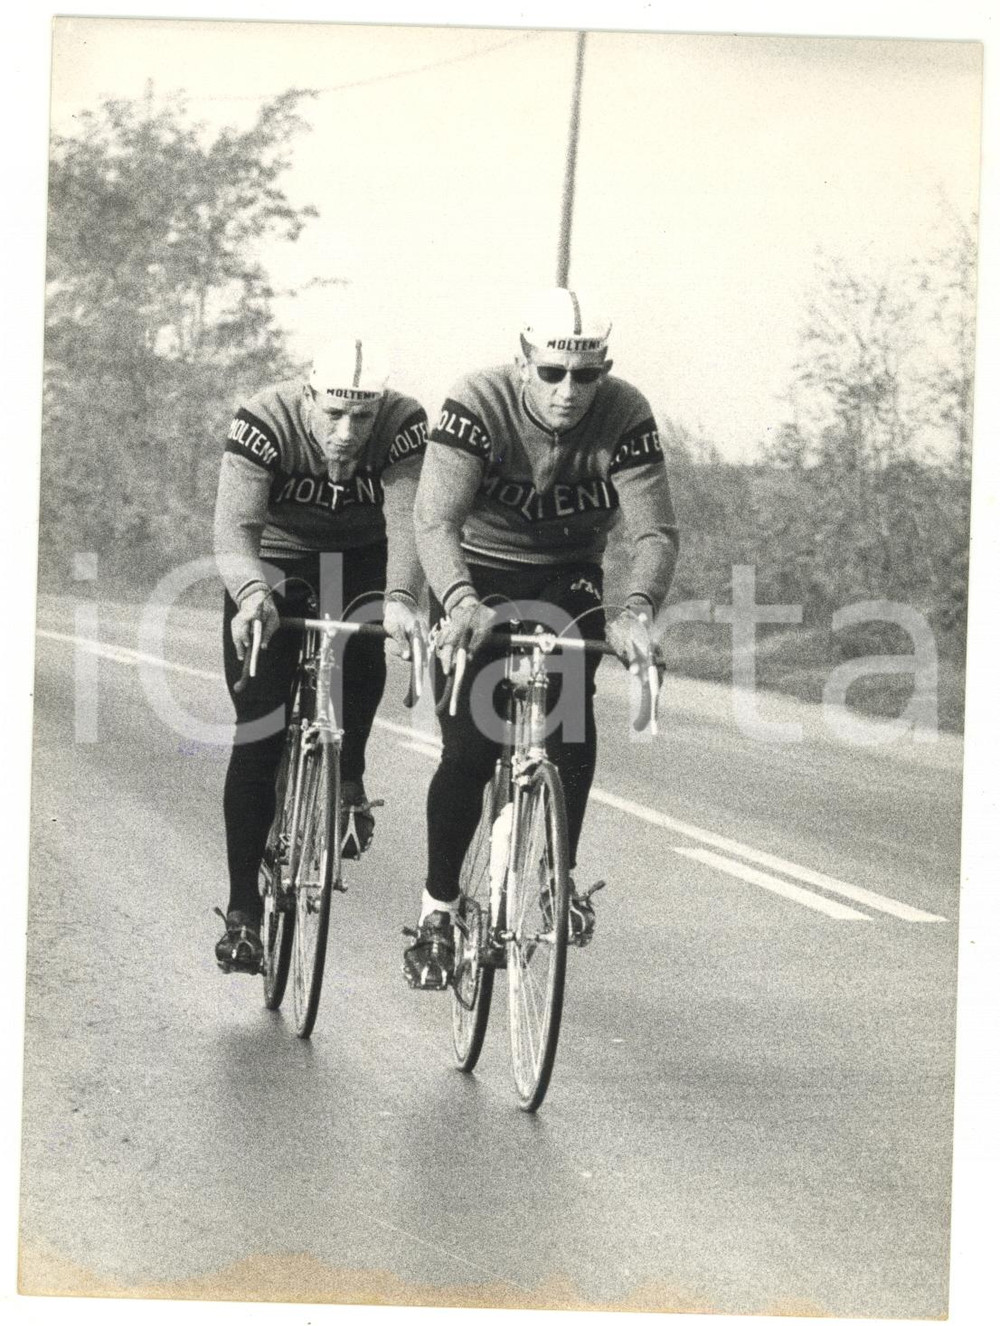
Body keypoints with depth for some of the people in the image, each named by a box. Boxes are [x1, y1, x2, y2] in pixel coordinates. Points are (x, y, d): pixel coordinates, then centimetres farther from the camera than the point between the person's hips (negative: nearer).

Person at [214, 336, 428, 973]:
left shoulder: (404, 423, -26)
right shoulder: (264, 422, -29)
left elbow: (406, 521, -37)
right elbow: (235, 528, -36)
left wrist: (401, 598, -55)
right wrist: (250, 595, -56)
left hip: (359, 562, 1)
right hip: (273, 566, -1)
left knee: (364, 649, -32)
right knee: (259, 735, -10)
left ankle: (348, 782, -4)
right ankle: (242, 909, -3)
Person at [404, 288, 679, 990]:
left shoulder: (625, 416, -22)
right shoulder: (479, 405, -27)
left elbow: (656, 530, -26)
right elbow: (436, 518, -35)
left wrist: (636, 610, -46)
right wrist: (459, 603, -54)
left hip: (567, 581, 2)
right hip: (475, 576, -2)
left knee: (572, 719, -22)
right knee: (468, 749, -12)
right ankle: (438, 910, 3)